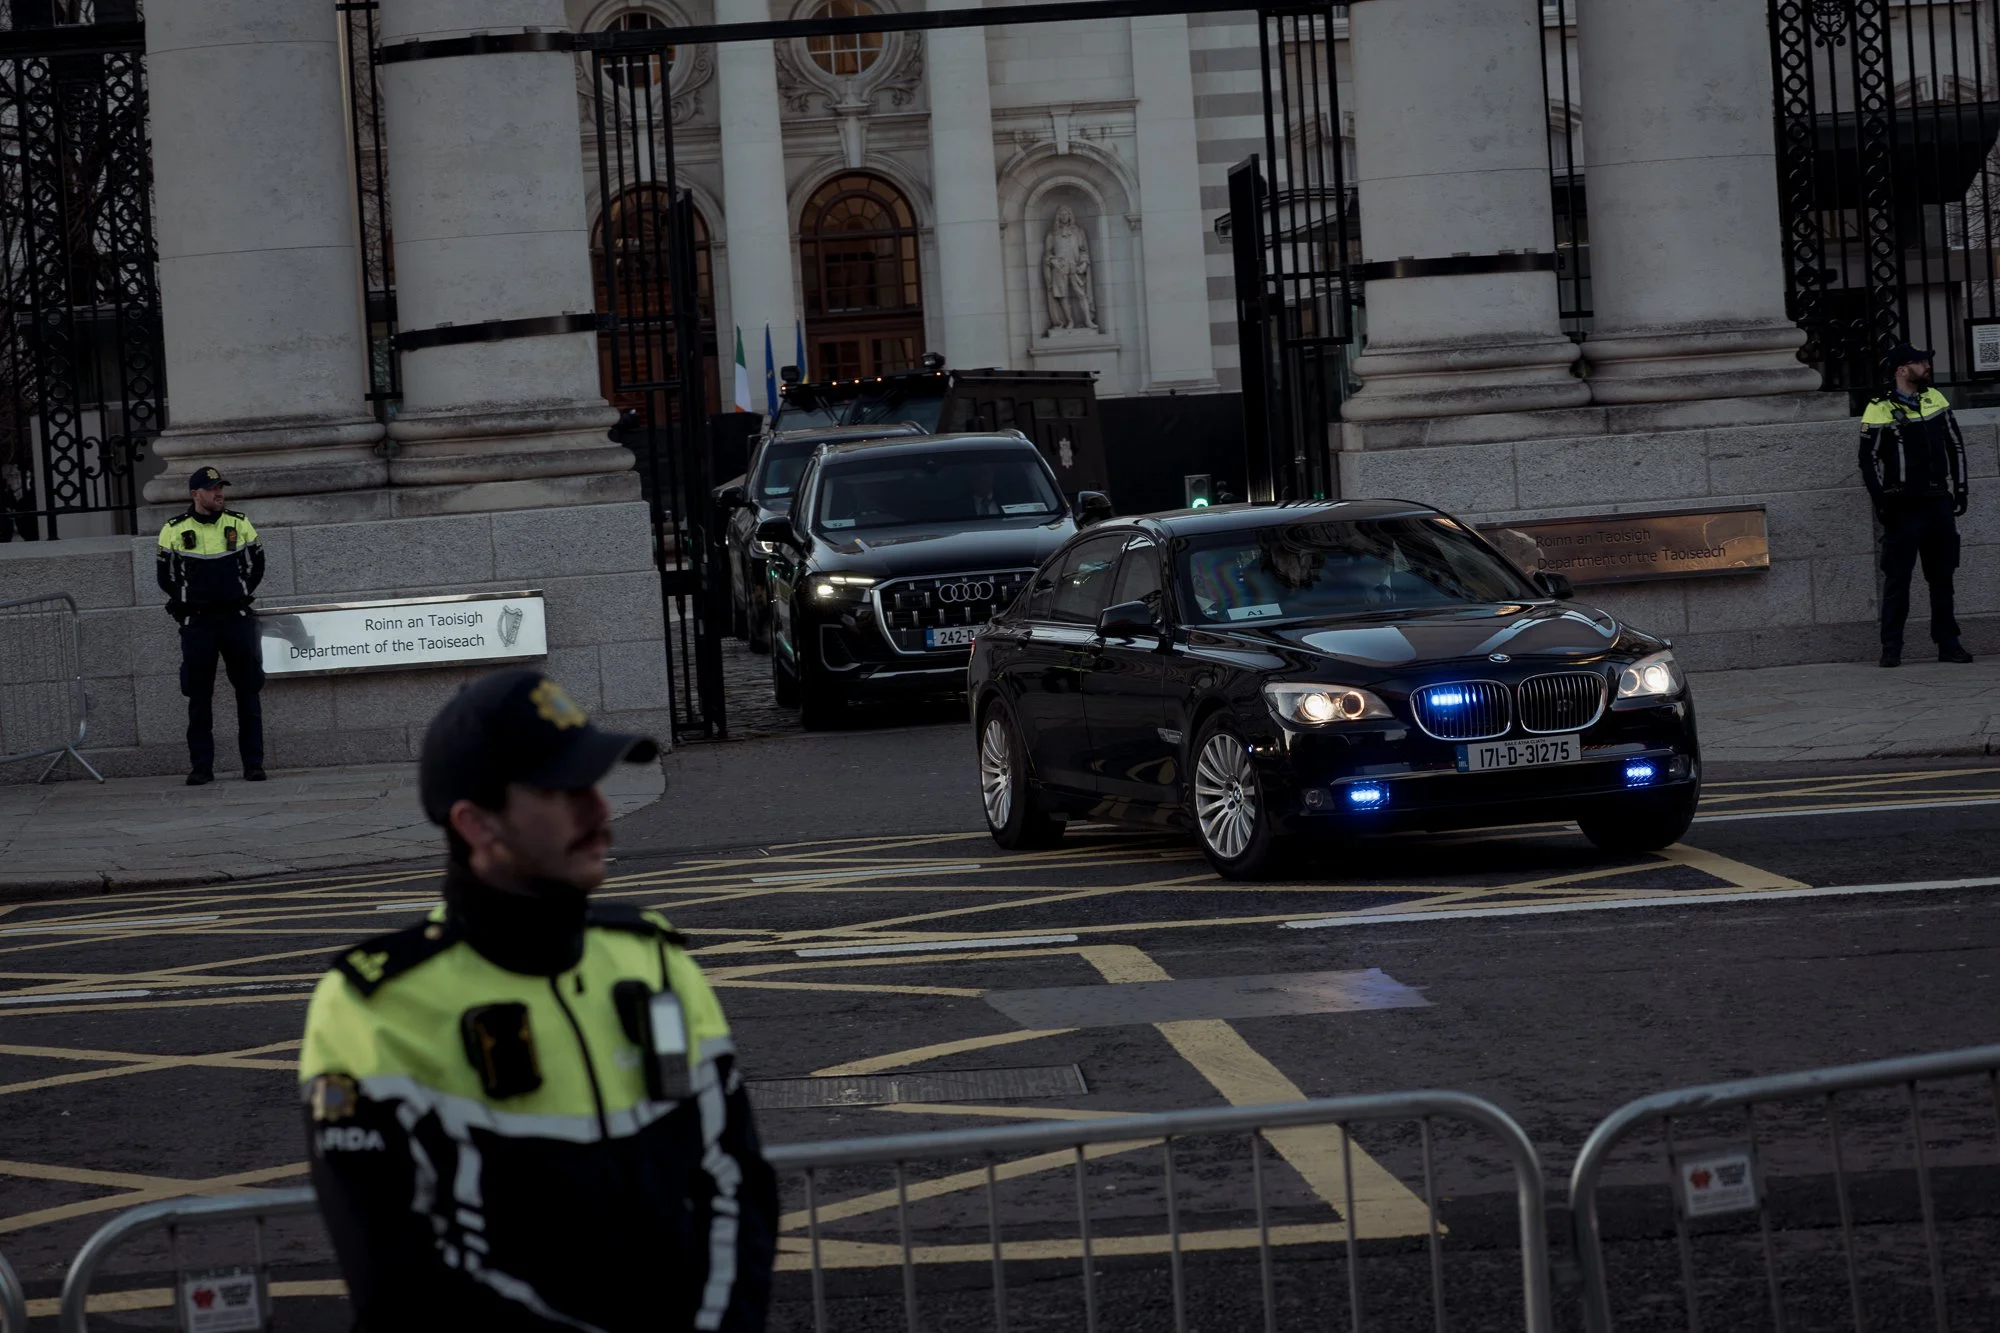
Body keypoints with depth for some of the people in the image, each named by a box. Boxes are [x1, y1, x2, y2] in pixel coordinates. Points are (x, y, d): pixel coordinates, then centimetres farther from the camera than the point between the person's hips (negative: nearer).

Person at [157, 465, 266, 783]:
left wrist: (240, 597, 9)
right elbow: (167, 578, 8)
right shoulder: (174, 531, 1)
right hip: (197, 623, -1)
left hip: (237, 618, 1)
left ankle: (253, 764, 6)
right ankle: (201, 766, 7)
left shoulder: (239, 525, 5)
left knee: (248, 692, 1)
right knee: (199, 696, 2)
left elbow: (256, 566, 15)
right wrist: (190, 604, 6)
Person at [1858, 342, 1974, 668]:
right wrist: (1882, 503, -10)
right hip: (1903, 506, -5)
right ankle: (1891, 648, 0)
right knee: (1897, 578, -4)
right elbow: (1869, 461, -5)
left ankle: (1948, 644, 14)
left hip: (1939, 502, 5)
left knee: (1942, 577, 8)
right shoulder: (1879, 411, -6)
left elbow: (1955, 445, 17)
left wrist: (1960, 489, 12)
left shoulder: (1935, 399, 10)